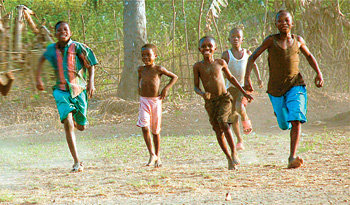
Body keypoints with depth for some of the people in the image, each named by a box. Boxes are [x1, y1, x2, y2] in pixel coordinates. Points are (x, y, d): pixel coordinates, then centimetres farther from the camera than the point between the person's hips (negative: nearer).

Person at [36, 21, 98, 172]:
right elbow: (42, 59, 25)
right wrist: (38, 78, 20)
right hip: (61, 91, 0)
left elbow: (90, 66, 2)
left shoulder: (77, 47, -6)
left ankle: (74, 121, 51)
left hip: (78, 90, 0)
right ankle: (77, 162, -19)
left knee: (81, 126, 9)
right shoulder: (52, 49, 2)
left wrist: (91, 82, -11)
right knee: (68, 124, -19)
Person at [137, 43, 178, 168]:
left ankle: (157, 156, 20)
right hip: (144, 101, 2)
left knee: (156, 130, 6)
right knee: (144, 127, -16)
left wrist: (166, 88, -5)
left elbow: (174, 77, 5)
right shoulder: (141, 69, 6)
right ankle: (152, 155, -10)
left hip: (156, 101, -2)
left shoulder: (158, 69, -4)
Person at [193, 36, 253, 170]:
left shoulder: (220, 63, 3)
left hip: (224, 98, -1)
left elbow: (230, 77, 18)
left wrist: (244, 92, 21)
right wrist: (202, 94, -20)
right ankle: (229, 158, 11)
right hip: (210, 101, 1)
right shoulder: (198, 66, 1)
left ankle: (234, 153, -13)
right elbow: (196, 87, 3)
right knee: (218, 131, 0)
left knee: (222, 121, -23)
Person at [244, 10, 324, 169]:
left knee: (296, 120, -19)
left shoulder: (298, 41, 6)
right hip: (276, 88, 0)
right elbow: (252, 58, 1)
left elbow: (309, 56, 24)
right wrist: (247, 78, -11)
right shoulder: (271, 40, -1)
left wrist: (318, 73, 10)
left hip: (295, 85, 0)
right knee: (284, 124, 10)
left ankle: (292, 157, -21)